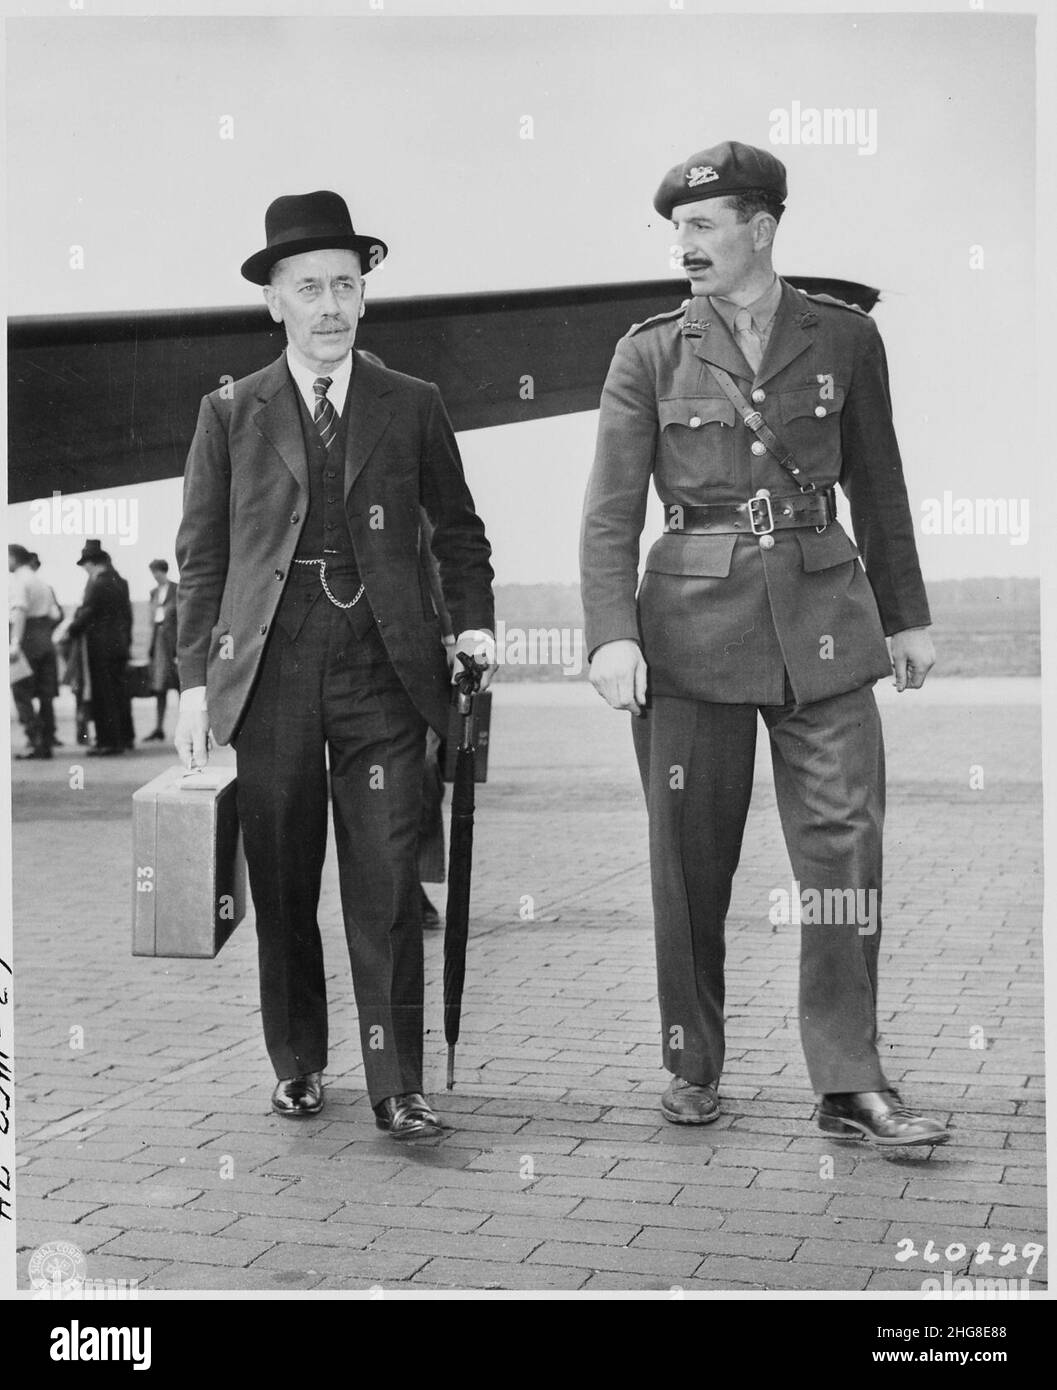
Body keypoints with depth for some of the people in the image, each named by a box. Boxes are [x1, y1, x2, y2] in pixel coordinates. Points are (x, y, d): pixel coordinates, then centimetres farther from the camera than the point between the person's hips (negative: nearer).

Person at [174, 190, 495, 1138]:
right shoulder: (231, 414, 9)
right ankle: (297, 1064, 24)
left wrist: (475, 622, 1)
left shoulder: (412, 407, 10)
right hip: (270, 671, 1)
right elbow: (201, 556, 8)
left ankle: (397, 1086, 3)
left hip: (384, 669, 0)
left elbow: (457, 528, 16)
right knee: (282, 883, 8)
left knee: (387, 883, -3)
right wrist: (195, 679, 1)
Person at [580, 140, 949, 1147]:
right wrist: (612, 634, -14)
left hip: (821, 618, 1)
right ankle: (693, 1068, 21)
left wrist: (907, 617, 14)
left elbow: (878, 489, 14)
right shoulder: (649, 354, 3)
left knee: (845, 844, -2)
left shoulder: (844, 339, 6)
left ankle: (850, 1083, 8)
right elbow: (611, 509, -2)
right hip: (692, 622, -1)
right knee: (689, 858, 5)